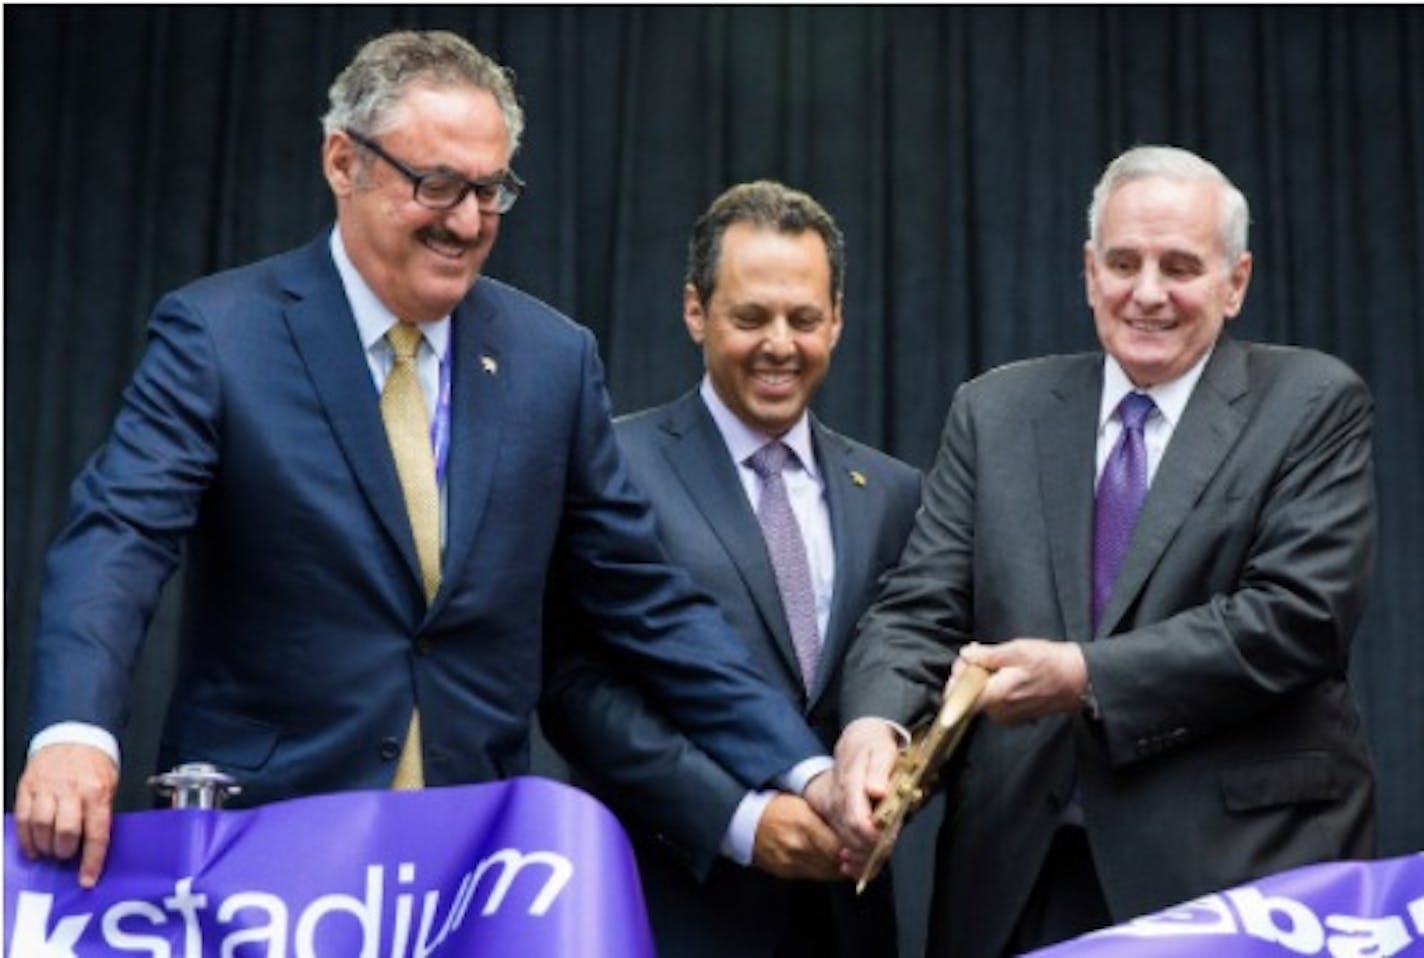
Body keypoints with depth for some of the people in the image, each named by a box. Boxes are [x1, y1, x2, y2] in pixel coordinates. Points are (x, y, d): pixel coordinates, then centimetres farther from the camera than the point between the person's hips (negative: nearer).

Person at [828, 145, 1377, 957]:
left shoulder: (1312, 406, 1)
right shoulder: (997, 412, 10)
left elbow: (1301, 613, -11)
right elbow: (922, 607, 3)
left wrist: (1087, 677, -19)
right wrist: (873, 725, -18)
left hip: (1241, 861, -3)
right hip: (1018, 875, 3)